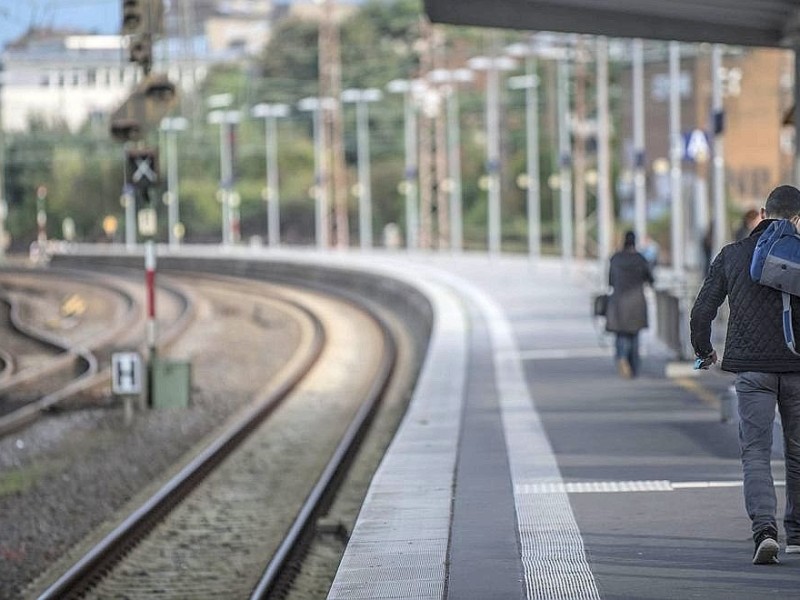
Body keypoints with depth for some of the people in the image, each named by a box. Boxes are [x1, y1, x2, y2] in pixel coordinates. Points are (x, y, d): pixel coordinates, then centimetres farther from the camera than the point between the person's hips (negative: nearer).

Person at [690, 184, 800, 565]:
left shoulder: (732, 255, 3)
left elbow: (701, 313, 4)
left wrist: (703, 352, 20)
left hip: (751, 368, 0)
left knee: (755, 452, -2)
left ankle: (764, 529, -22)